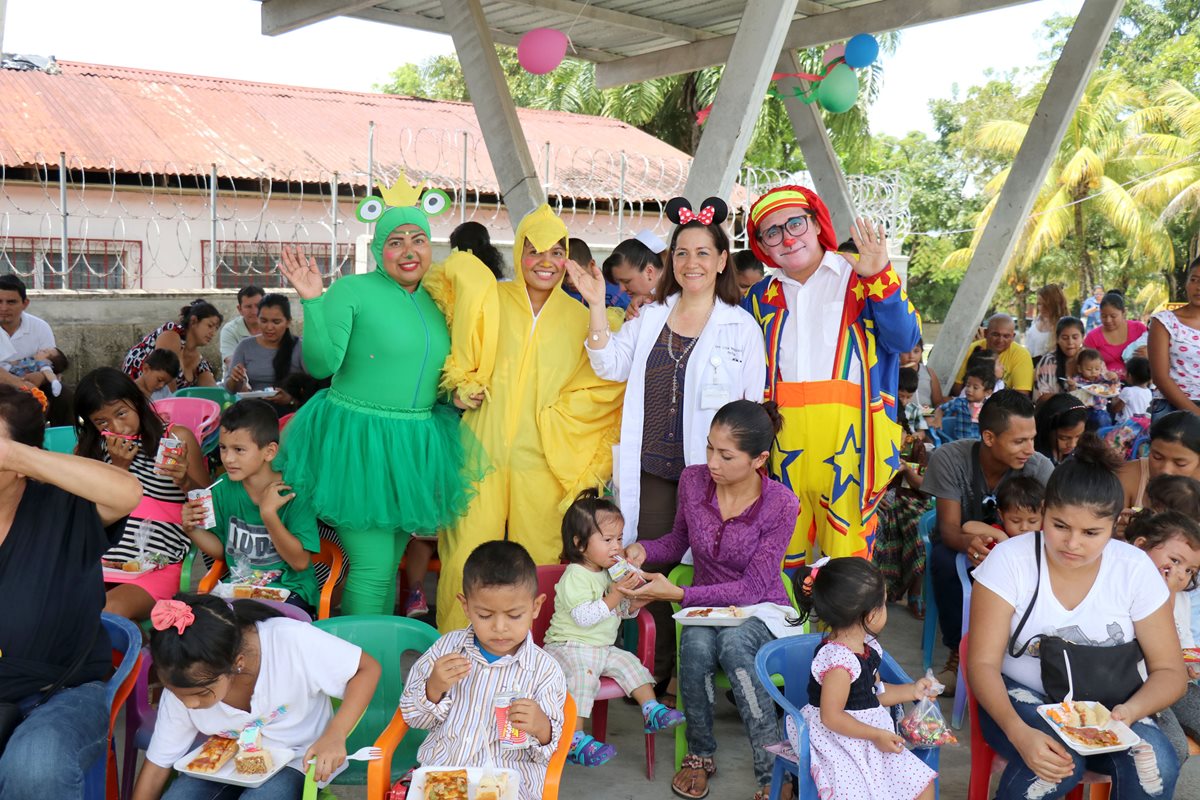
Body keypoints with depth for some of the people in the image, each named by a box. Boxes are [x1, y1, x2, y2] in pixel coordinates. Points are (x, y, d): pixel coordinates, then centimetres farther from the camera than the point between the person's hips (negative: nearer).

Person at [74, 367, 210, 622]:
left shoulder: (176, 439, 7)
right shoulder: (88, 448, 16)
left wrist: (185, 482, -12)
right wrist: (118, 466, 0)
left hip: (159, 565, -4)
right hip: (100, 561, 4)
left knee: (109, 610, -32)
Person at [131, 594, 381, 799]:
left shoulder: (291, 641, -32)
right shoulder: (183, 684, -18)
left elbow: (368, 668, -21)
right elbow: (157, 767, -5)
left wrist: (335, 735, -33)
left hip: (294, 761, -3)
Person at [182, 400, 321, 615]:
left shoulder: (293, 494, -12)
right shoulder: (223, 490, 3)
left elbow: (300, 562, -14)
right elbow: (221, 550, 15)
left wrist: (268, 513, -21)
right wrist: (193, 529, -5)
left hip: (289, 590, -5)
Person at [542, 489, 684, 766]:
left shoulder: (610, 573, 12)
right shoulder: (575, 576, -16)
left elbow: (626, 611, 20)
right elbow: (583, 617, -27)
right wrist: (616, 593, -28)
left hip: (602, 647, 9)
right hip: (568, 647, -9)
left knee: (629, 662, -7)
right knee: (582, 672, -31)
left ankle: (652, 711, 2)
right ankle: (575, 741, -35)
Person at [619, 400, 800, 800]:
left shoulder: (781, 505, -18)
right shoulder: (693, 481, -7)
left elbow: (752, 587, -18)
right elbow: (679, 541, 13)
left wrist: (678, 593, -27)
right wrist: (643, 550, -9)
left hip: (761, 609, -3)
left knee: (733, 643, -37)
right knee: (696, 647, -33)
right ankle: (700, 754, -8)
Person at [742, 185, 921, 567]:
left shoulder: (859, 280, 5)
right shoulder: (762, 297, 17)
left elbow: (905, 339, -8)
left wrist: (880, 278, -18)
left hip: (846, 437, -3)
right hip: (784, 444, 4)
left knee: (846, 557, -4)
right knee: (782, 559, 7)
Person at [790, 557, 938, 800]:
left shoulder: (868, 647, 4)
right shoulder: (838, 661, -26)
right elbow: (831, 717, -24)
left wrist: (911, 691, 11)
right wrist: (876, 735, -18)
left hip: (869, 741, 9)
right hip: (838, 746, -9)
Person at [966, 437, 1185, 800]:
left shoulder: (1135, 569, -9)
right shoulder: (1009, 559, -16)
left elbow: (1169, 671, -2)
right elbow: (983, 663, -16)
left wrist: (1131, 711, -25)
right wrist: (1019, 732, -35)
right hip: (1022, 696, -2)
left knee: (1156, 762, -28)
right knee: (1055, 763, -32)